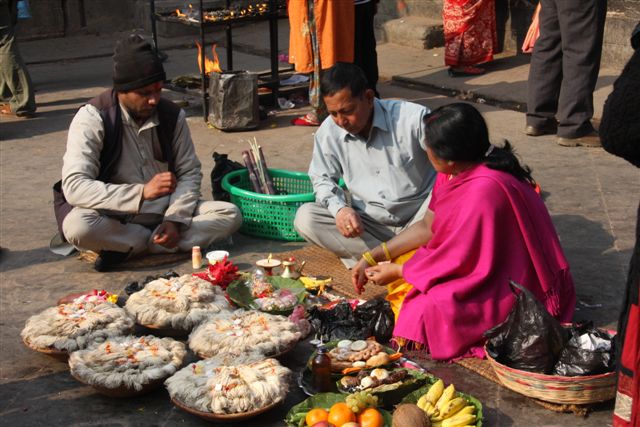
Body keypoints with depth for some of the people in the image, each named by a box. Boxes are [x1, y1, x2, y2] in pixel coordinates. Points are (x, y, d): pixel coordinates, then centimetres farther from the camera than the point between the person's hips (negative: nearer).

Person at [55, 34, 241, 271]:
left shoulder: (172, 115, -1)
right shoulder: (92, 118, -14)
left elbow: (190, 172, 4)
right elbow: (74, 186, -24)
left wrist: (175, 219, -14)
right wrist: (142, 192, -33)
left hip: (165, 213, 4)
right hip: (116, 219, -4)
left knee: (229, 215, -16)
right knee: (78, 226, -36)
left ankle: (127, 247, -19)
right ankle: (157, 240, -12)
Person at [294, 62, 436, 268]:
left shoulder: (412, 118, -15)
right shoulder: (328, 132, -3)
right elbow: (323, 179, 9)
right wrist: (339, 208, -15)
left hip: (418, 220, -3)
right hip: (369, 223, 3)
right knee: (305, 217, -18)